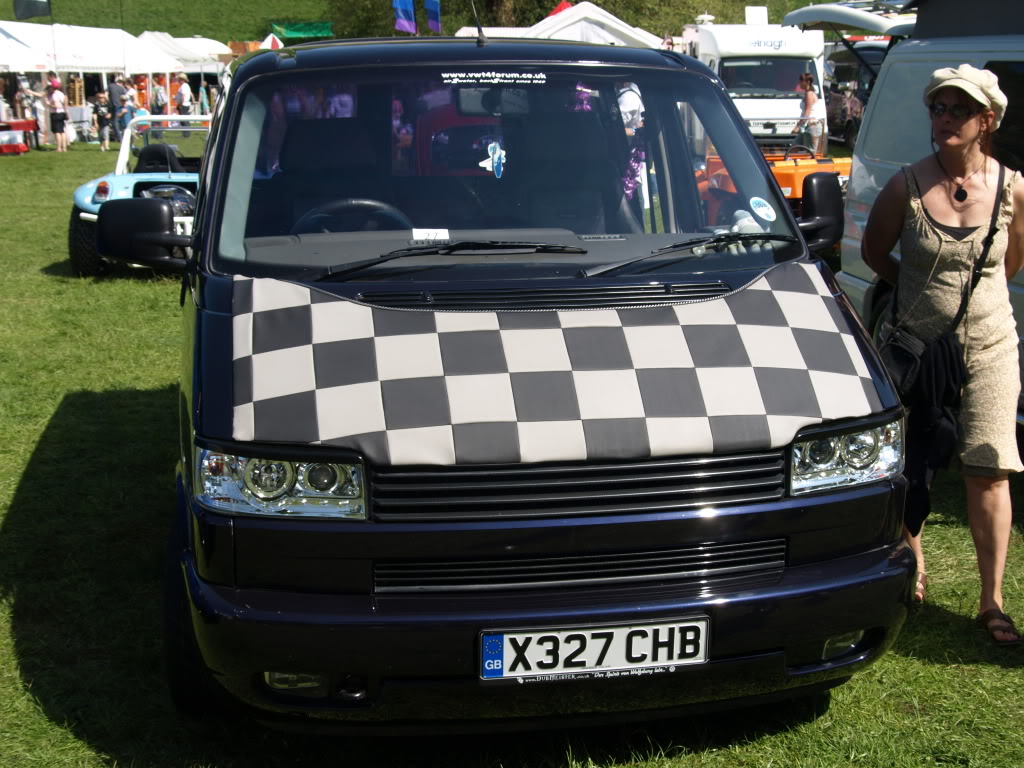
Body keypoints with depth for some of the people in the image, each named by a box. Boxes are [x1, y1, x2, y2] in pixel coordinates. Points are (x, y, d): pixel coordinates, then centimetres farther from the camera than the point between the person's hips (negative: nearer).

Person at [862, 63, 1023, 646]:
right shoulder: (907, 187, -8)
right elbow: (873, 251, 8)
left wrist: (974, 291, 8)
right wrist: (920, 287, 5)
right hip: (918, 344, 0)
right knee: (911, 468, 11)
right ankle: (914, 573, 32)